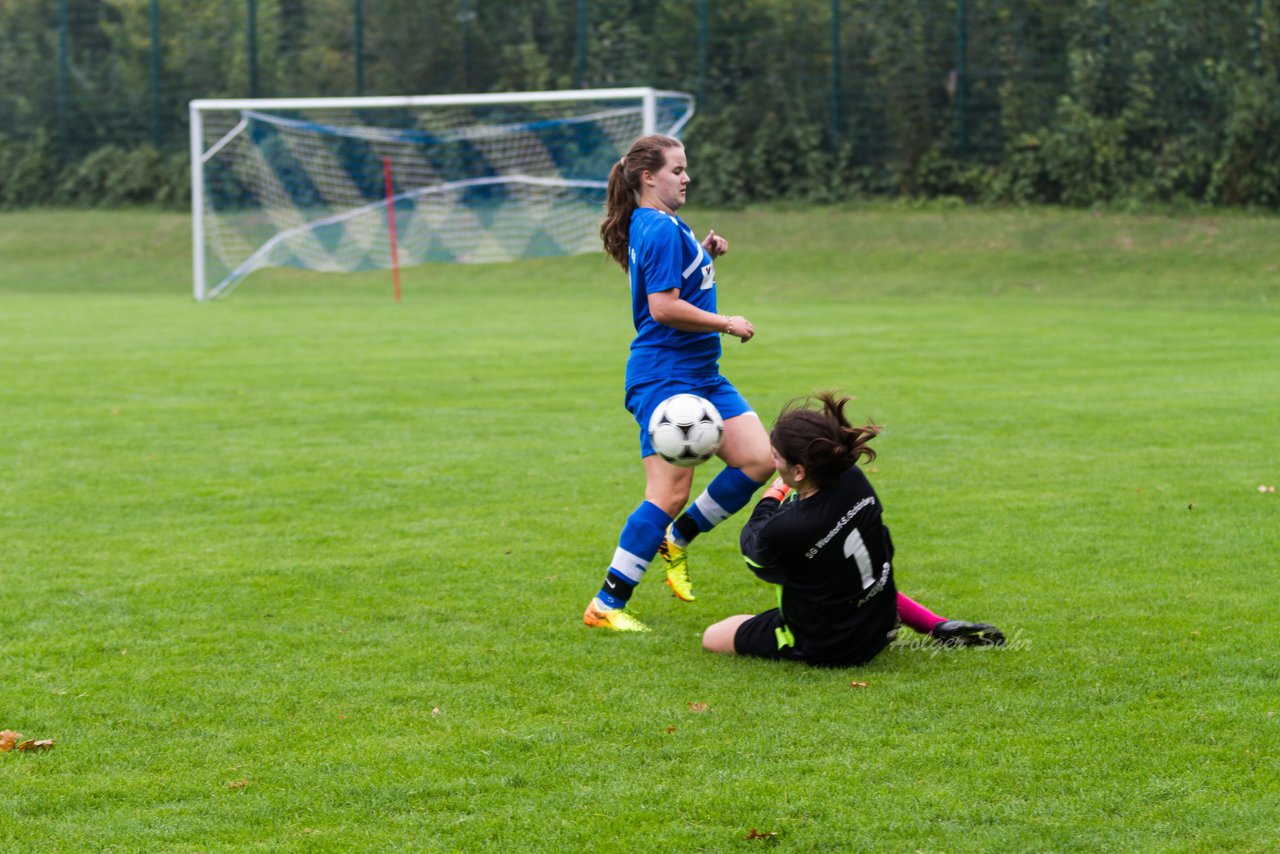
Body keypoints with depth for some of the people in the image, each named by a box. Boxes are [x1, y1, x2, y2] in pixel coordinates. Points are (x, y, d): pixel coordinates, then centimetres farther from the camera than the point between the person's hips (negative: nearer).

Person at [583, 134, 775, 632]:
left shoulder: (662, 226, 15)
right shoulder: (661, 230, -16)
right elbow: (664, 307, -22)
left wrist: (704, 255, 11)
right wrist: (726, 324, -12)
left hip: (699, 375, 10)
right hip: (664, 377, -10)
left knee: (759, 460, 2)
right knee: (669, 495, -11)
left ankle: (677, 539, 16)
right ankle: (605, 606, -5)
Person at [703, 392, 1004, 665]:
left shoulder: (783, 531, -35)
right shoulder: (853, 480, -17)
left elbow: (753, 553, -9)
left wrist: (769, 501, 9)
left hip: (822, 648, -7)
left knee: (713, 637, 9)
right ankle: (941, 628, 24)